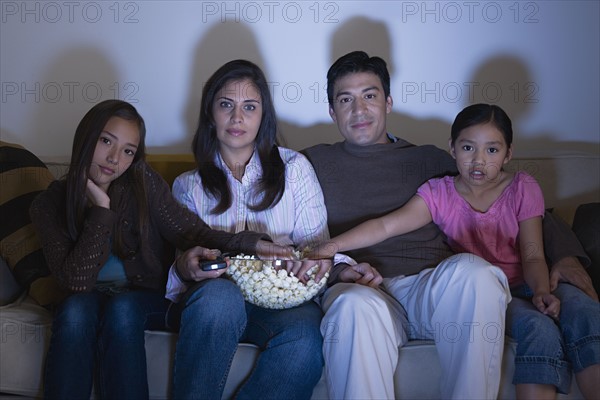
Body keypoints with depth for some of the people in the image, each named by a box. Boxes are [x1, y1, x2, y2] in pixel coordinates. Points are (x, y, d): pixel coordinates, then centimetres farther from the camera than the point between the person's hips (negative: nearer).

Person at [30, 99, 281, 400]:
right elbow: (76, 281, -16)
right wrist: (101, 210, -21)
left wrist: (252, 243, -32)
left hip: (148, 300, 0)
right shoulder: (49, 205, -6)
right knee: (76, 309, -32)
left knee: (122, 308, -32)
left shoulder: (143, 183, -6)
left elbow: (193, 233, -14)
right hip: (88, 301, 0)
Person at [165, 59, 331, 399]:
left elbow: (317, 240, 7)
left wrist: (316, 257, -18)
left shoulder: (294, 167, 13)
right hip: (212, 298, 1)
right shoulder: (188, 185, 16)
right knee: (220, 294, -37)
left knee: (306, 340, -35)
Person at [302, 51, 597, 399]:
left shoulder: (429, 160, 23)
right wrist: (338, 270, -11)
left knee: (471, 270, -34)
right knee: (356, 306, -39)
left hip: (431, 289, 2)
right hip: (359, 293, -2)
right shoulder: (314, 162, 20)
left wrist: (566, 253, 6)